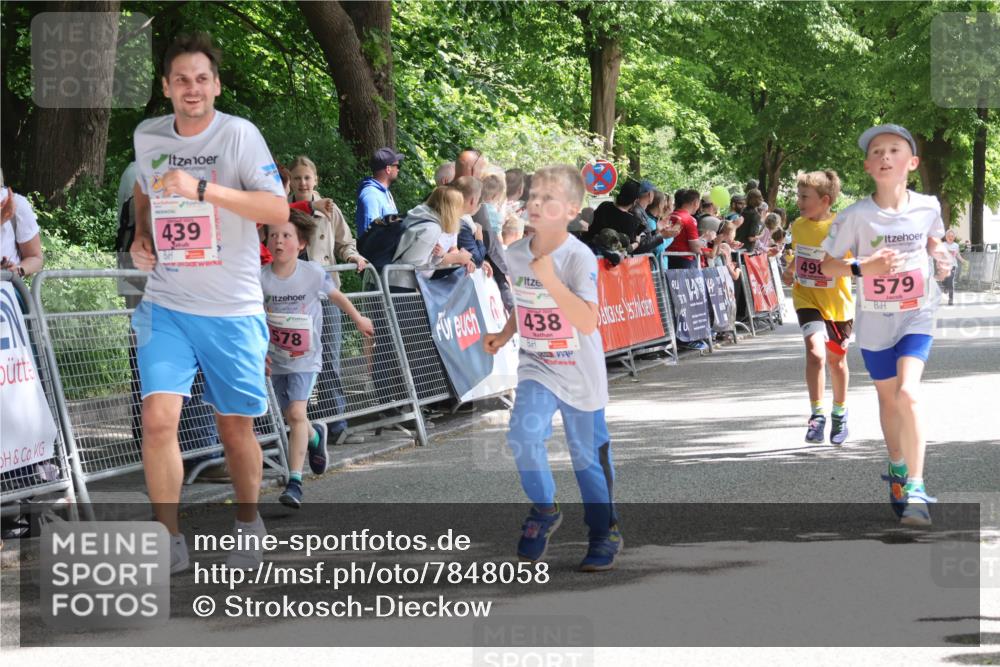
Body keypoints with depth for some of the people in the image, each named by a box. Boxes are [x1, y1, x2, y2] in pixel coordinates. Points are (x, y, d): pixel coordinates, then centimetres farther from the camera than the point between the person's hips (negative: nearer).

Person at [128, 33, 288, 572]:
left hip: (233, 310, -2)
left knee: (235, 426, 9)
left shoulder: (239, 135, -10)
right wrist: (140, 236, 7)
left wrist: (203, 189, -31)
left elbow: (278, 210, -22)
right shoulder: (147, 136, 4)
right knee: (158, 419, -14)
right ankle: (169, 541, -1)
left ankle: (248, 527, 33)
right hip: (166, 306, 2)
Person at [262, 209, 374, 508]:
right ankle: (315, 436, 51)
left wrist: (359, 319, 20)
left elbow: (336, 295, 7)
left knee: (297, 412, -18)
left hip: (305, 358, -3)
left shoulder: (313, 273, -12)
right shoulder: (261, 278, -11)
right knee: (290, 416, 15)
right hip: (276, 358, 3)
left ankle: (295, 482, -17)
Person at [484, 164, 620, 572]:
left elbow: (588, 322, -28)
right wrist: (504, 335, 3)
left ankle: (605, 532, 27)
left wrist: (550, 279, -34)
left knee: (587, 454, 8)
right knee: (523, 435, -19)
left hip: (580, 374, -3)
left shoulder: (580, 258, -19)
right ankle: (543, 511, 5)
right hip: (536, 367, 4)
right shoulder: (516, 254, -1)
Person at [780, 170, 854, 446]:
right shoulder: (798, 226, -1)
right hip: (808, 300, 1)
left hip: (837, 303, -1)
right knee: (815, 351, -22)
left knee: (836, 359, 16)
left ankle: (839, 414, 37)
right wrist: (790, 271, 2)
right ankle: (817, 415, -16)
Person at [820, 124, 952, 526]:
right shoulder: (855, 216, -12)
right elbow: (828, 266, -7)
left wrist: (942, 260, -5)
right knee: (888, 397, 15)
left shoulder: (928, 208, -6)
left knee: (908, 393, -21)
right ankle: (897, 467, 42)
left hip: (916, 316, -1)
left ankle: (915, 487, -17)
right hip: (875, 322, 1)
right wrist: (864, 266, -24)